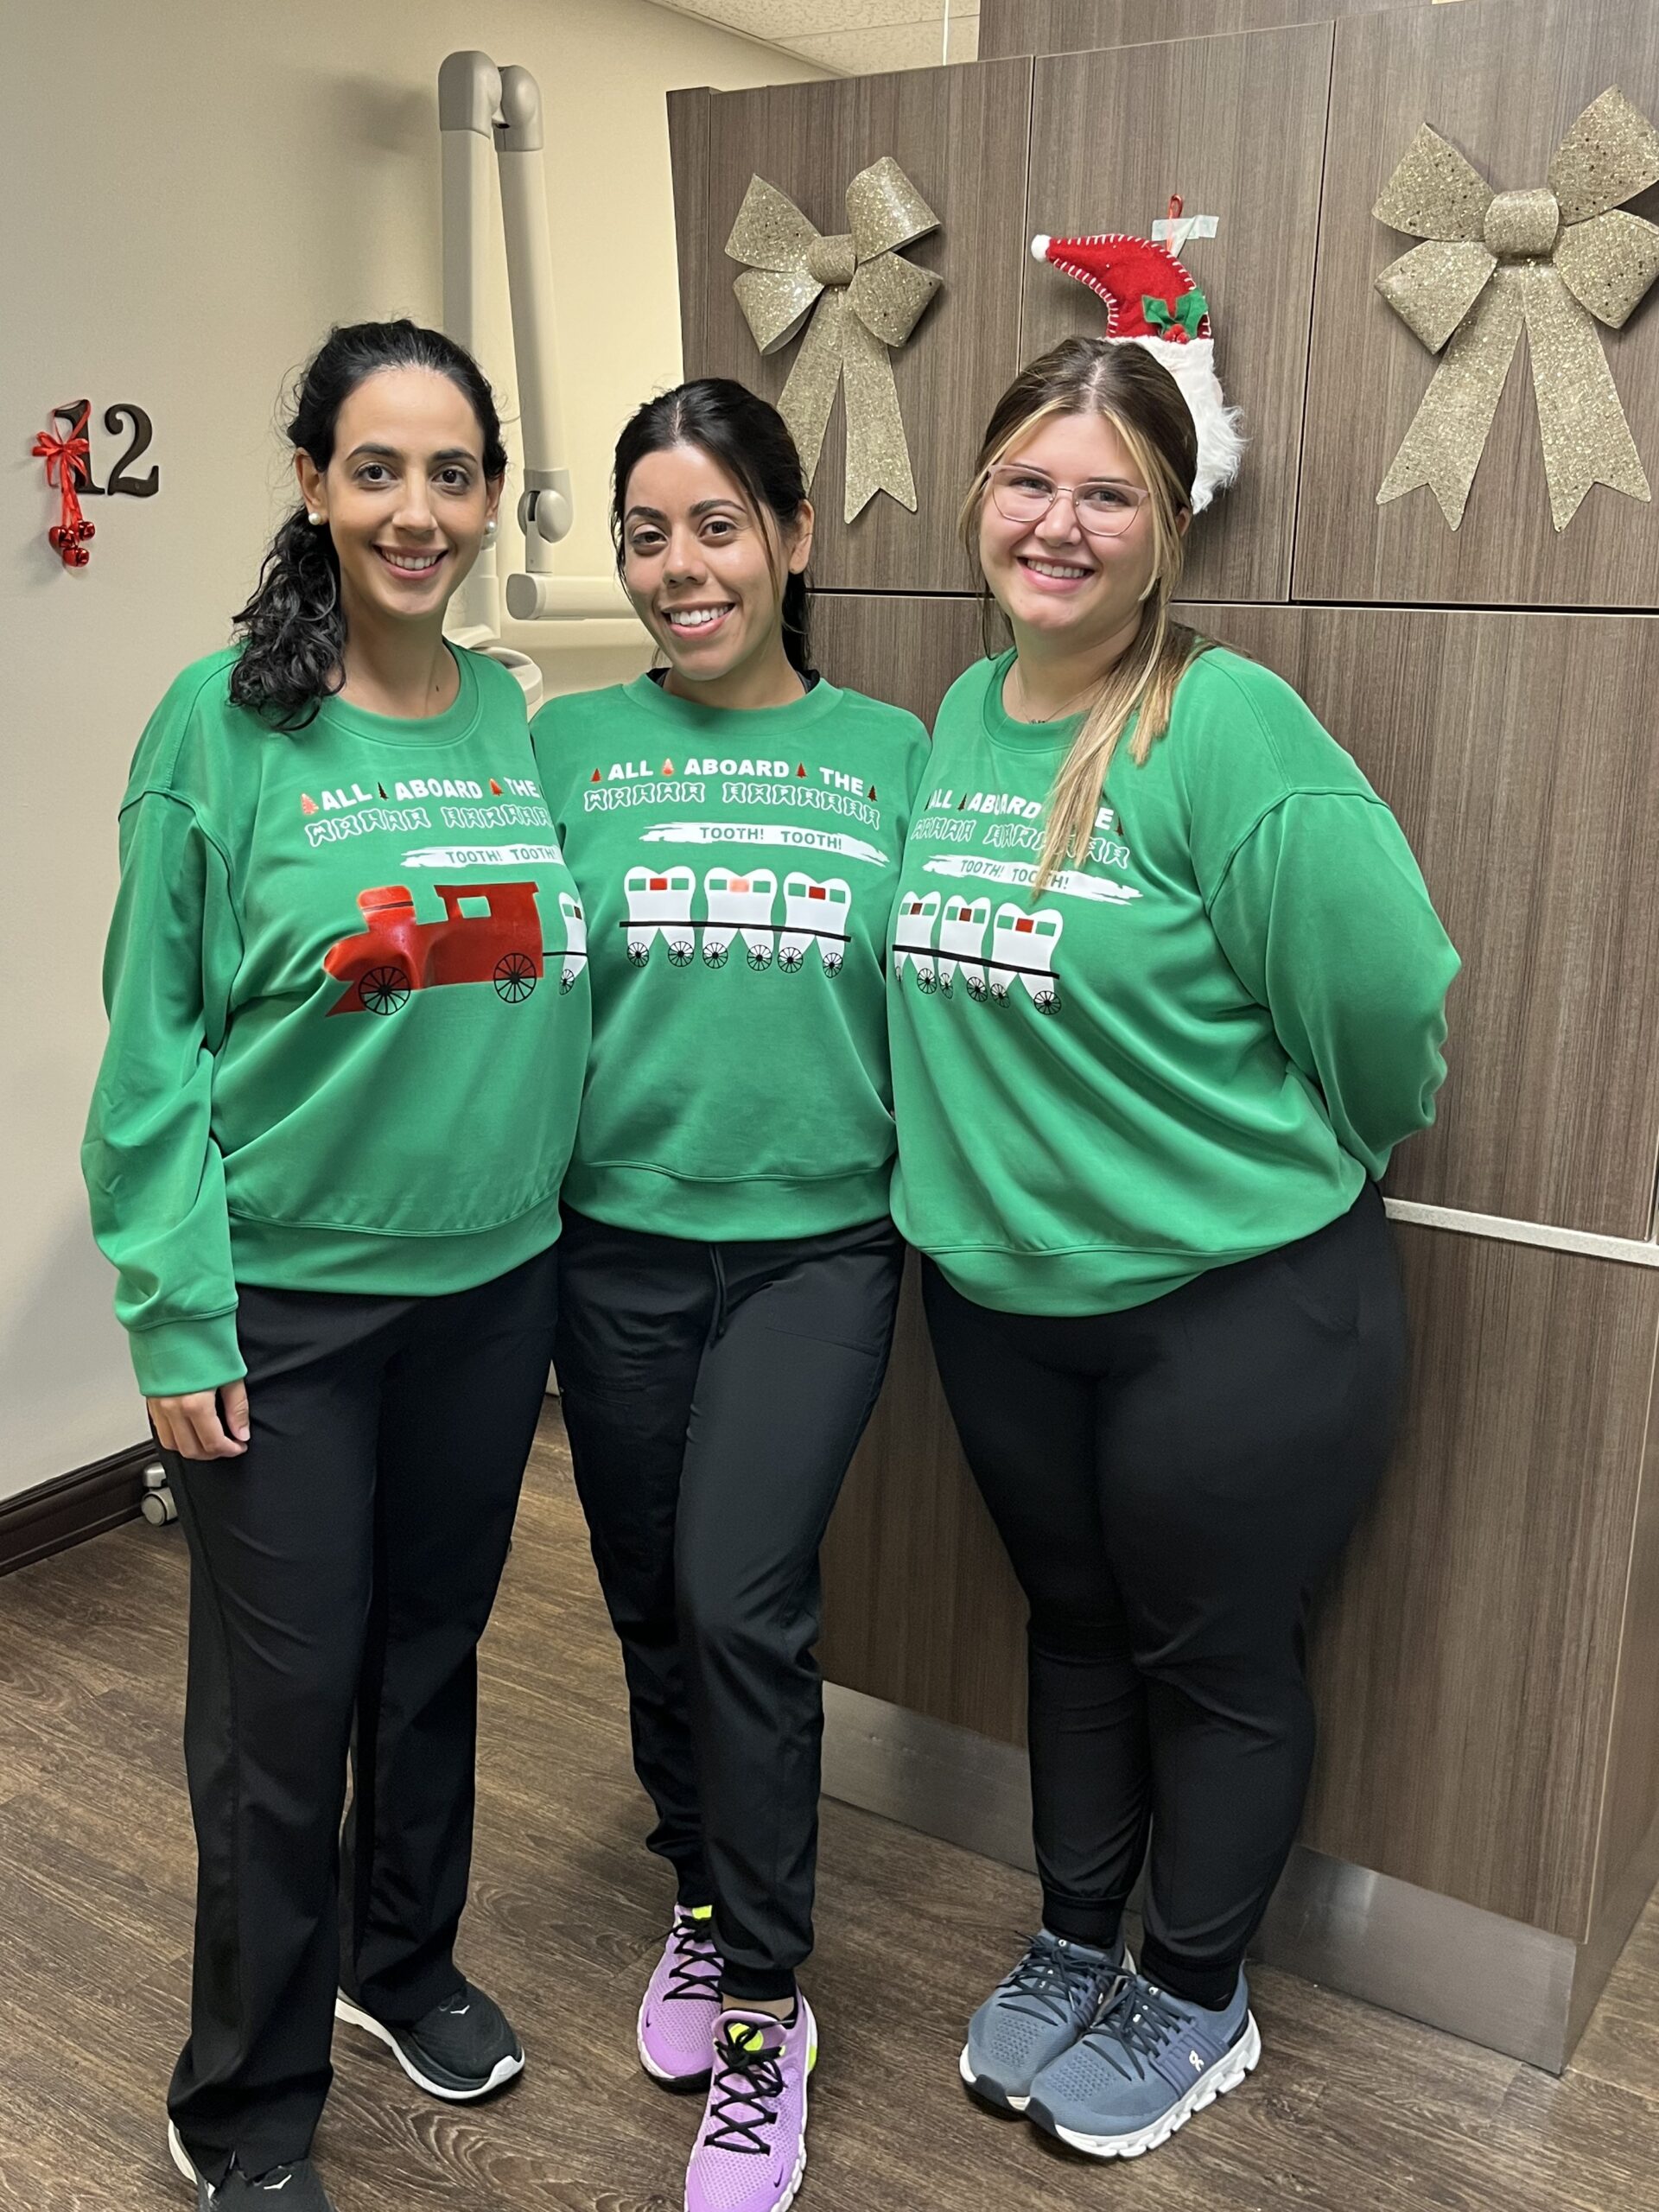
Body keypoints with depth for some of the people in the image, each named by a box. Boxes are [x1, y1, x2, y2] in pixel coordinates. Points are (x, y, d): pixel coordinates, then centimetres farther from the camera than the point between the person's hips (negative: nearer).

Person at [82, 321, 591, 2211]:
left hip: (491, 1278, 4)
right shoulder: (223, 720, -10)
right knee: (282, 1707, 5)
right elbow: (154, 1045, -9)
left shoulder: (518, 723, 3)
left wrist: (545, 1208, 5)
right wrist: (177, 1315, -11)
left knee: (433, 1651, 19)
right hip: (287, 1293, -4)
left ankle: (403, 1959, 44)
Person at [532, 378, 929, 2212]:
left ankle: (761, 2018, 11)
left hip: (816, 1244, -2)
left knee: (740, 1598, -11)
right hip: (619, 1246, 2)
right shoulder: (570, 745, 3)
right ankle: (706, 1907, 40)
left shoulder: (892, 752, 2)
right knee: (654, 1605, 14)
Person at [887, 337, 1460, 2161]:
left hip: (1235, 1307, -6)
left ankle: (1195, 2000, 38)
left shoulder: (1227, 727, -19)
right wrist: (981, 1170, 13)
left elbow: (1380, 999, -20)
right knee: (1075, 1628, 23)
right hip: (998, 1293, 6)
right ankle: (1071, 1947, 45)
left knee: (1215, 1659, 14)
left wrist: (1270, 1172, -5)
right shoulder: (961, 718, 3)